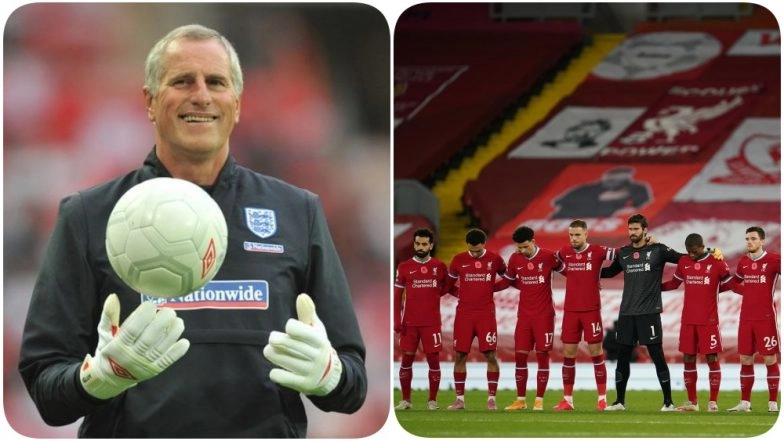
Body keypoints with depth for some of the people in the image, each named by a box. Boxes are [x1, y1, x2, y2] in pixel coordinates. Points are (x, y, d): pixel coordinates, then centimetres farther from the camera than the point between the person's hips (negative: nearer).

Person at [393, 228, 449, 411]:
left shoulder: (439, 267, 4)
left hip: (432, 322, -1)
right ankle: (406, 400, 12)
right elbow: (397, 297, 4)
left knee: (433, 360, -2)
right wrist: (397, 322, -3)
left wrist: (432, 294, 0)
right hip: (409, 323, 1)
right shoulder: (404, 267, 4)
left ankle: (432, 400, 6)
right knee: (406, 360, 3)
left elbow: (445, 287, 19)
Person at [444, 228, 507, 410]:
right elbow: (448, 285, 13)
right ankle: (459, 399, 8)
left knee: (491, 355, -6)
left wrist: (490, 289, 8)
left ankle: (491, 398, 0)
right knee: (460, 356, 1)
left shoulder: (494, 259, 1)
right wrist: (464, 293, 5)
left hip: (486, 313, -1)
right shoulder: (458, 260, 3)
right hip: (464, 313, 1)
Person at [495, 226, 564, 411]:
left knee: (542, 355, -2)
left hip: (544, 315, -3)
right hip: (524, 315, 3)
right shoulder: (515, 259, 3)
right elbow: (507, 281, 14)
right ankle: (520, 400, 7)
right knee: (520, 356, 0)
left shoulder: (548, 257, -8)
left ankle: (539, 400, 3)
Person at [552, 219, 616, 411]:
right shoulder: (564, 253, 6)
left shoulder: (596, 251, -5)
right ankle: (567, 399, 9)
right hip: (570, 310, 3)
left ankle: (602, 398, 6)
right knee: (568, 354, 4)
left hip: (591, 310, -3)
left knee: (596, 352, 0)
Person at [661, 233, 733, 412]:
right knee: (688, 360, 5)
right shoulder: (683, 262, 8)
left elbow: (729, 285, 7)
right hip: (688, 321, 4)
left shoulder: (717, 263, -4)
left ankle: (713, 402, 0)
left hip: (709, 321, -4)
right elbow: (674, 283, 19)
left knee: (712, 359, -4)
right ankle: (692, 402, 12)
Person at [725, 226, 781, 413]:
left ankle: (773, 403, 3)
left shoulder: (773, 259, -7)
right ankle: (745, 402, 12)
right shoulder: (743, 262, 10)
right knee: (745, 359, 7)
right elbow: (734, 282, 27)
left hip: (766, 318, -5)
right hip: (746, 318, 5)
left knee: (770, 359, -2)